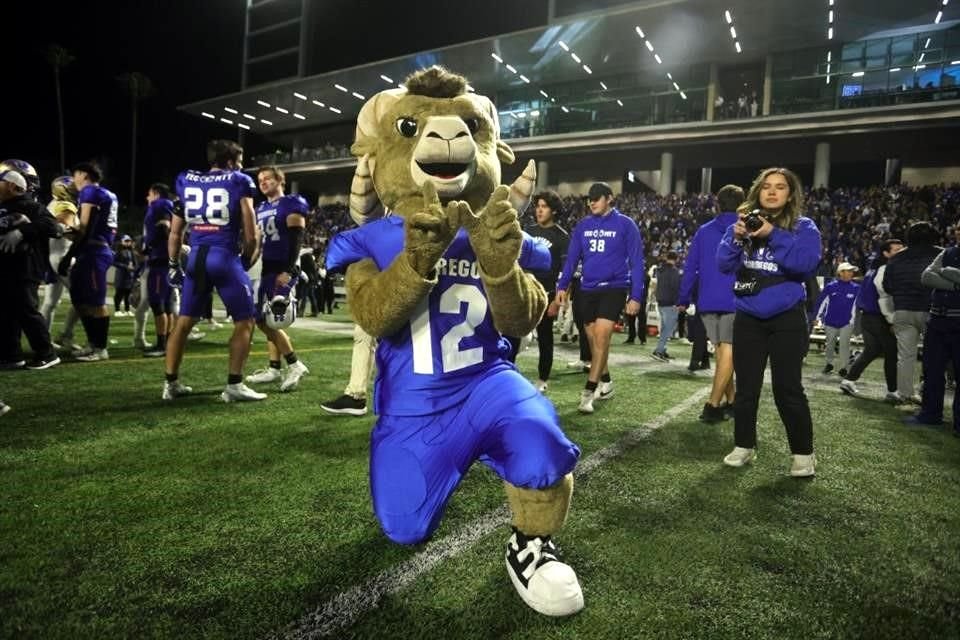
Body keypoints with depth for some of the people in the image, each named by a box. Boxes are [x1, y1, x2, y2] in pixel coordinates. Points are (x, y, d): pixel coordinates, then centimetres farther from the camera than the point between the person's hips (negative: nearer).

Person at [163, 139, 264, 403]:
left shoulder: (185, 181, 14)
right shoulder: (239, 182, 1)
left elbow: (175, 233, 16)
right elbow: (251, 235, -2)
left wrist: (173, 265, 24)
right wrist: (246, 260, 14)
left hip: (196, 256, 5)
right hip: (225, 256, -5)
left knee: (184, 321, 14)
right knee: (244, 321, 4)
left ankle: (171, 383, 19)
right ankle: (234, 384, 0)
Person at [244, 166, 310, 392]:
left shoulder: (292, 205, -6)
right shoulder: (261, 209, 19)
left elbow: (295, 241, -14)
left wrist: (288, 271, -22)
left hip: (284, 270, -9)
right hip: (268, 270, 9)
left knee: (268, 320, -14)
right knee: (266, 320, 8)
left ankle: (295, 365, -5)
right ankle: (274, 369, 15)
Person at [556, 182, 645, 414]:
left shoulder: (625, 225, -3)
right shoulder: (582, 226, 8)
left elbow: (636, 262, -4)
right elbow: (572, 258, 9)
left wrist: (635, 296, -8)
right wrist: (562, 285, -3)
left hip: (614, 288, -5)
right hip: (588, 289, 5)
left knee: (601, 335, -16)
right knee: (593, 339, 11)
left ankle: (589, 391, -11)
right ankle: (605, 382, 30)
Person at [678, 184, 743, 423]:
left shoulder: (703, 231, 9)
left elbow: (690, 267, 7)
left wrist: (683, 299, 11)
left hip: (707, 302, 4)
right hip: (735, 301, -3)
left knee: (721, 351, 15)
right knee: (728, 352, -2)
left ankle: (731, 400, 23)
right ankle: (713, 405, -10)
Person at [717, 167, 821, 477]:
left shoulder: (803, 227, -2)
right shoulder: (743, 222, 7)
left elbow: (806, 262, -18)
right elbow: (723, 263, 0)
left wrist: (773, 236, -22)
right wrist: (735, 237, -16)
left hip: (787, 319, -3)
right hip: (748, 318, 3)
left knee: (788, 388, -2)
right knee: (746, 386, 10)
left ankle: (804, 453, 13)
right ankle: (744, 446, 23)